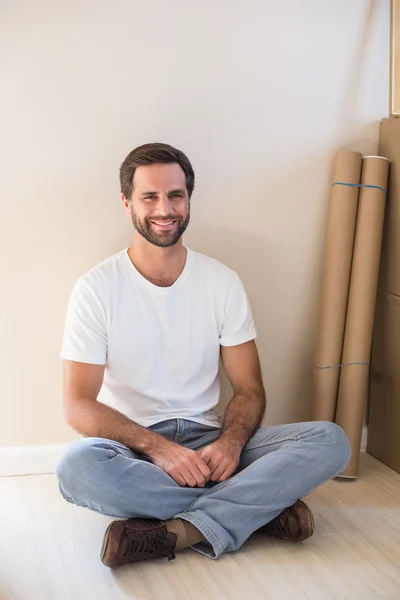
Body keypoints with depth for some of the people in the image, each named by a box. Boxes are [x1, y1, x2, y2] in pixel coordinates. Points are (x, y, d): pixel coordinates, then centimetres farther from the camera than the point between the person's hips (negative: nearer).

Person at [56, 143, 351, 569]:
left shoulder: (222, 282, 3)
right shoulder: (97, 288, -5)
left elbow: (249, 390, 3)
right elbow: (78, 405, -10)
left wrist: (231, 442, -20)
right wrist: (156, 447, -25)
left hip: (208, 441, 2)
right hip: (133, 446, -2)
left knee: (330, 442, -19)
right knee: (76, 468, -37)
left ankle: (175, 532, -29)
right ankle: (261, 507, -22)